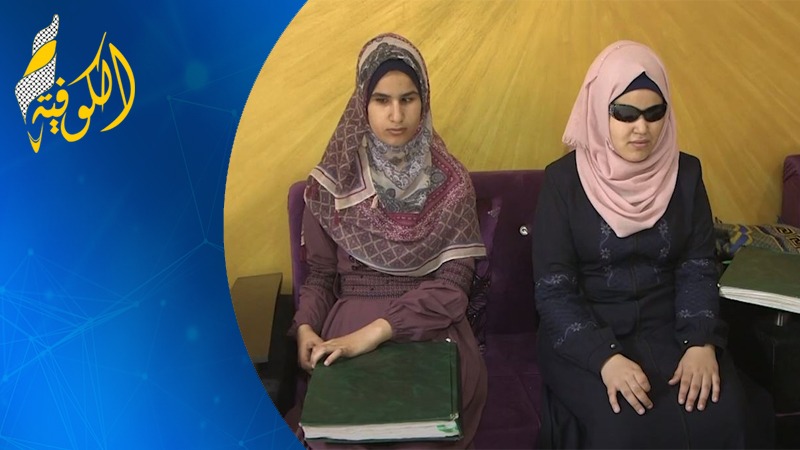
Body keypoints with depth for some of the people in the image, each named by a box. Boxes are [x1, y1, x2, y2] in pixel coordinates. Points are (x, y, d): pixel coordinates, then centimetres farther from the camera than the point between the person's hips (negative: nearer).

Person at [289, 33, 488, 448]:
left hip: (431, 326, 0)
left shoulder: (451, 183, -2)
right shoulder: (334, 181, 1)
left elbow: (452, 282, -9)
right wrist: (306, 326, -13)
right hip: (350, 320, 1)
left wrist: (377, 331, -21)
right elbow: (321, 273, 8)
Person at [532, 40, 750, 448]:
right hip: (585, 334, -3)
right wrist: (606, 357, -24)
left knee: (720, 414, -20)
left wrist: (701, 343, -16)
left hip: (669, 327, 4)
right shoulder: (563, 179, -8)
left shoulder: (685, 173, 3)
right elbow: (553, 288, -12)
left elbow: (698, 269, 2)